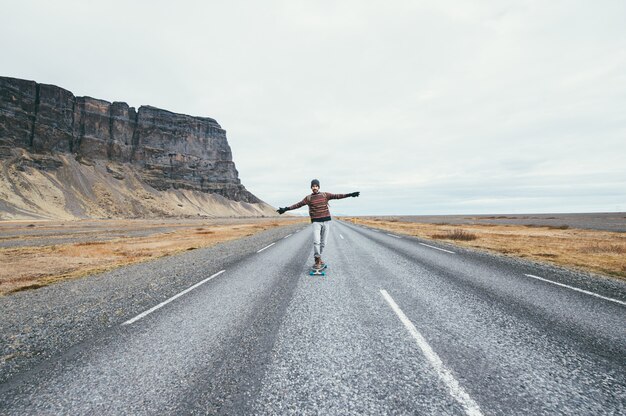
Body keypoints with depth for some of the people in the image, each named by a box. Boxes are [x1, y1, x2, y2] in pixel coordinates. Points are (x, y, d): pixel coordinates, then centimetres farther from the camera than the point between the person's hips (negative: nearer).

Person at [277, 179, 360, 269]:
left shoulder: (325, 195, 7)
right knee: (316, 241, -16)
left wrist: (350, 194, -3)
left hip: (326, 221, 2)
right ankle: (318, 260, -3)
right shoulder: (308, 198, 4)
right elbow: (298, 205, 2)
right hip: (316, 222, -1)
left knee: (323, 242, 5)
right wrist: (285, 209, -4)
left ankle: (318, 258, 23)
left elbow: (337, 196, 3)